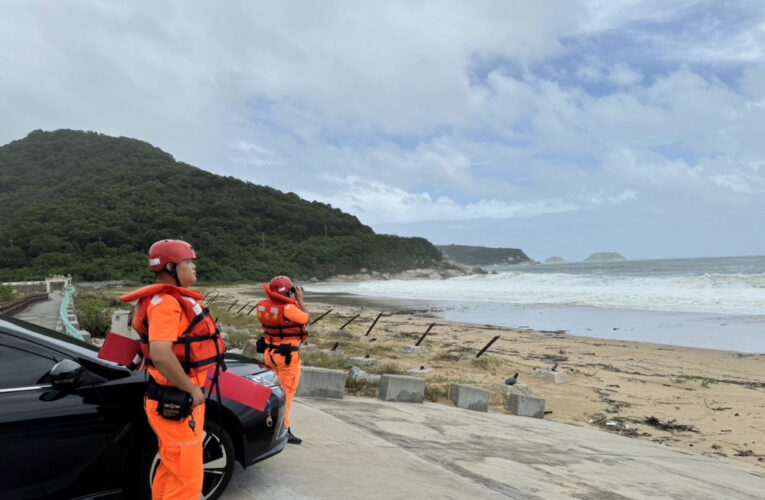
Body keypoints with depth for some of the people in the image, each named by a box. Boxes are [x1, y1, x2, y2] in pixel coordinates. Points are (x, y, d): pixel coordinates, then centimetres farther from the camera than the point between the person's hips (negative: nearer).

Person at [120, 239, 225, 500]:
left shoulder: (174, 299, 12)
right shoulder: (165, 302, -20)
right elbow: (161, 354, -32)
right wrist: (192, 390, -22)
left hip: (177, 399, 10)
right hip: (175, 402, -10)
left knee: (172, 470, 21)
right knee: (186, 477, -1)